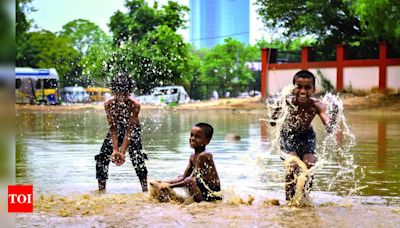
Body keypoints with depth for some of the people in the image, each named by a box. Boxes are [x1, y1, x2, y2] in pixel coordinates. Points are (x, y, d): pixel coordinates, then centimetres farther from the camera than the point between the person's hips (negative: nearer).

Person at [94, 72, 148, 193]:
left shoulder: (135, 105, -31)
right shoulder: (109, 104, -26)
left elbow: (129, 129, -28)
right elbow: (113, 128, -22)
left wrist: (122, 151, -30)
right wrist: (115, 150, -28)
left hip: (133, 131, -3)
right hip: (116, 130, 3)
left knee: (137, 158, -20)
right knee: (102, 158, -5)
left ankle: (145, 189, -13)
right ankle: (101, 189, 8)